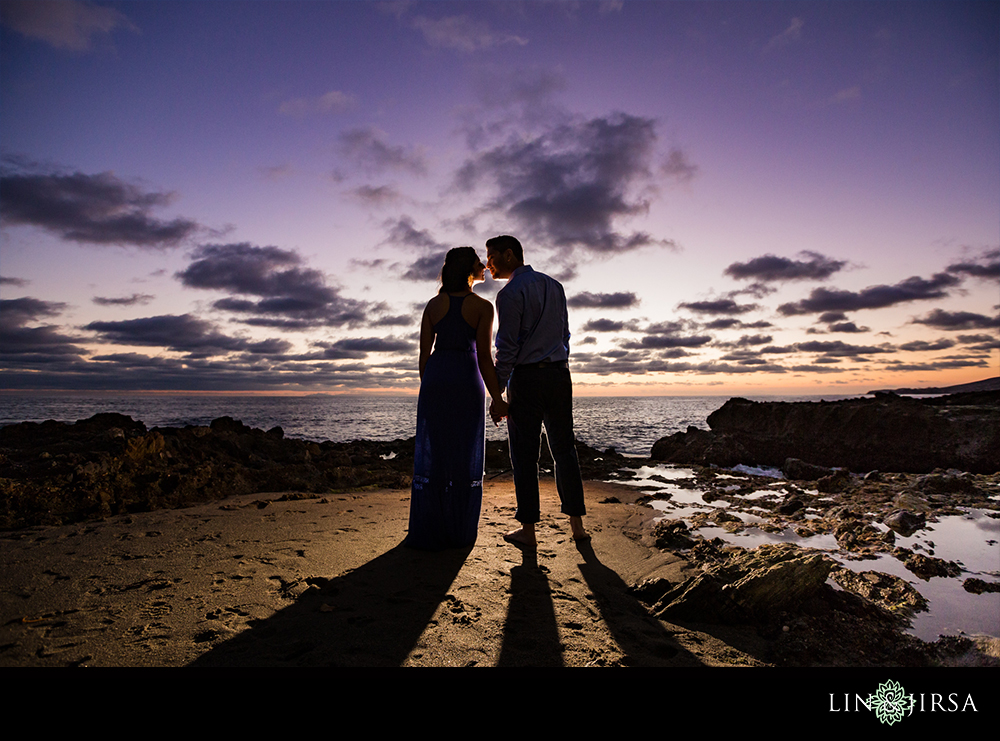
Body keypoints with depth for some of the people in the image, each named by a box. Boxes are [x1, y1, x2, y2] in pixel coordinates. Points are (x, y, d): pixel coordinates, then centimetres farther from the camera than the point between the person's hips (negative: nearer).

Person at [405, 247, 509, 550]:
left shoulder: (434, 304, 7)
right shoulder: (483, 306, -3)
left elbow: (424, 352, 5)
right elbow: (484, 357, -7)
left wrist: (427, 387, 15)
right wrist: (497, 398, -2)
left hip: (435, 378, 3)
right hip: (467, 380, -3)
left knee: (431, 454, 8)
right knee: (465, 456, 7)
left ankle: (428, 533, 11)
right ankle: (460, 532, 13)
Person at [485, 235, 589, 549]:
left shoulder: (510, 293, -8)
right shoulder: (554, 285, 14)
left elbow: (507, 348, -14)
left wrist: (497, 394, -11)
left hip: (527, 377, -6)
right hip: (560, 373, 7)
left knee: (524, 453, 1)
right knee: (564, 449, 11)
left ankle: (528, 530, 7)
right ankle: (577, 524, 16)